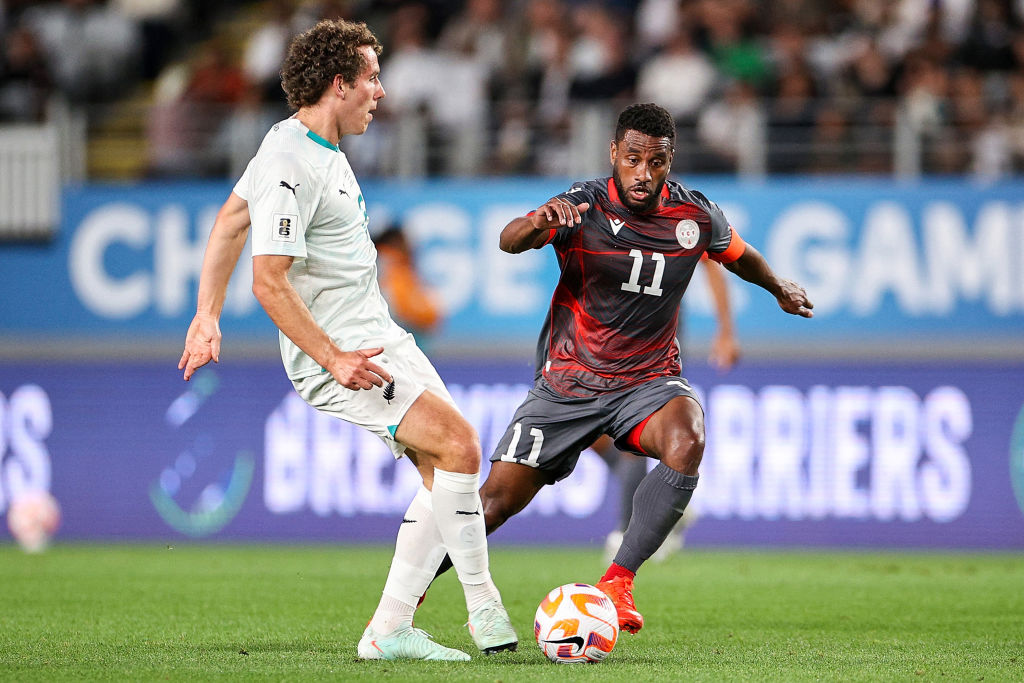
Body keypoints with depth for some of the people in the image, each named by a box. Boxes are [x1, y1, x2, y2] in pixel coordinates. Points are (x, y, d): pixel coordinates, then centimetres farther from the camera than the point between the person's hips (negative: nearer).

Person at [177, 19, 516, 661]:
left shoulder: (318, 144, 12)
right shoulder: (291, 165, -20)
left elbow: (230, 220, 22)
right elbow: (270, 281, -24)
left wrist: (207, 315, 23)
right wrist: (333, 359, -25)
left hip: (380, 336, 10)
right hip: (334, 351, -10)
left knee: (446, 473, 5)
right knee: (459, 442, -22)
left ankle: (390, 631, 8)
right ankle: (485, 610, -12)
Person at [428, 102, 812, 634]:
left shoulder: (696, 216, -7)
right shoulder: (583, 207, -17)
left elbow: (737, 253, 17)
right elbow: (509, 242, -35)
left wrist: (779, 287, 35)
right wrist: (537, 223, -58)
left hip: (650, 379, 1)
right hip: (568, 381, -1)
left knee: (686, 442, -33)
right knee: (496, 501, -4)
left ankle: (617, 582, -26)